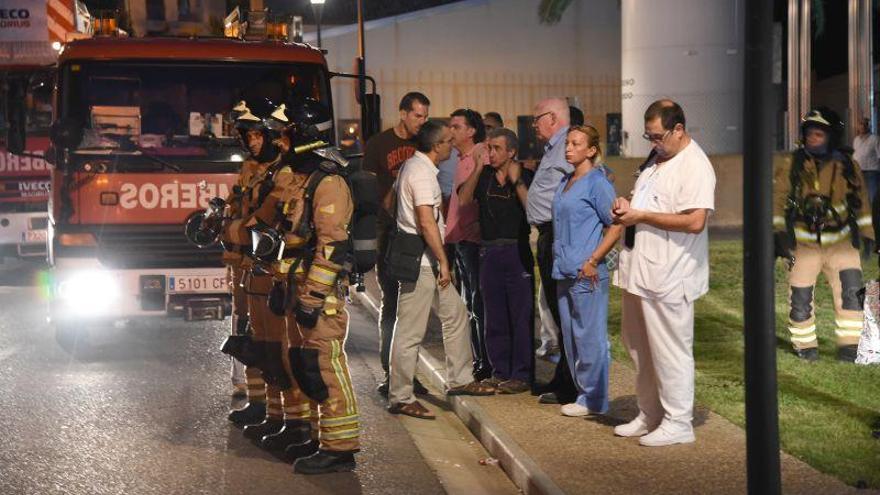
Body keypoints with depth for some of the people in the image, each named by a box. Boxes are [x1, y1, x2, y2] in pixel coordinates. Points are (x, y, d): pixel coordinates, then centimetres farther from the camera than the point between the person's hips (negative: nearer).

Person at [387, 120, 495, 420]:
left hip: (427, 262, 11)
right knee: (410, 332, -5)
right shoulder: (422, 172, -17)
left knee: (455, 313, 17)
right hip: (419, 262, -11)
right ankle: (400, 398, 1)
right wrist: (443, 262, -19)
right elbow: (426, 221, -23)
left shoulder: (412, 166, 14)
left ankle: (459, 380, 25)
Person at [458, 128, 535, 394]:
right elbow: (463, 200, -3)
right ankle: (500, 371, 19)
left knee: (521, 315, -3)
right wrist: (478, 168, -5)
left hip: (517, 251, -5)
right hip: (489, 252, 5)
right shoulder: (483, 177, 11)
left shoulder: (525, 176, -1)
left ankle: (522, 374, 3)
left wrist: (516, 181, -14)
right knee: (494, 316, 10)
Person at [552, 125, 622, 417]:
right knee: (571, 336, 13)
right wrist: (559, 261, 15)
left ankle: (594, 400, 7)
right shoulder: (566, 182, 15)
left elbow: (615, 227, -14)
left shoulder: (597, 183, -10)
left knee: (590, 336, -2)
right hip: (565, 272, 9)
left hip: (587, 275, -9)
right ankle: (582, 393, 23)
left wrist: (593, 261, -16)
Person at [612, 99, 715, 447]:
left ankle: (678, 423, 11)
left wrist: (642, 216, -19)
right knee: (638, 346, 17)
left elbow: (694, 221, -25)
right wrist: (626, 205, 5)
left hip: (668, 276, -10)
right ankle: (649, 415, 30)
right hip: (639, 271, 10)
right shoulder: (657, 159, 14)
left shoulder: (695, 166, -15)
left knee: (670, 352, -1)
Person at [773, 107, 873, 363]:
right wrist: (779, 232, -12)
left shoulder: (846, 165, 0)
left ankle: (849, 344, -3)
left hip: (840, 241, 1)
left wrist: (867, 233, 7)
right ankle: (805, 344, 17)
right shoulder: (792, 165, -5)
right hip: (804, 242, -1)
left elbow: (861, 200, 8)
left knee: (851, 289, -12)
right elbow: (778, 198, -5)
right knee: (801, 296, 0)